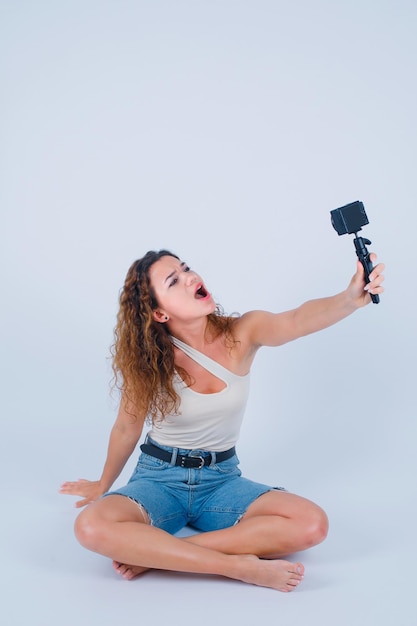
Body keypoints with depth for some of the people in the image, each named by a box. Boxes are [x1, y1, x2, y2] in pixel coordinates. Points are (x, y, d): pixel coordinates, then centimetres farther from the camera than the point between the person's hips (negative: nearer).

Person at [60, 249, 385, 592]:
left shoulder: (242, 333, -11)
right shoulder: (146, 360, -12)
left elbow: (298, 320, -32)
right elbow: (127, 429, 3)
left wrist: (352, 297, -51)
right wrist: (104, 485, 16)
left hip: (222, 479, 2)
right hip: (160, 477, -1)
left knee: (312, 524, -23)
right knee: (92, 526, -32)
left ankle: (157, 553, -19)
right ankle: (239, 566, -26)